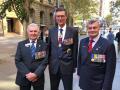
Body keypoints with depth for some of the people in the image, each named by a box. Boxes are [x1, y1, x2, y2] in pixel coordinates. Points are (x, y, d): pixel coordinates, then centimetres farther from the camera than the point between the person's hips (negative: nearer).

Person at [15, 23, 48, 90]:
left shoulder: (44, 45, 0)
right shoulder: (21, 44, 3)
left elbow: (45, 61, -6)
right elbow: (17, 61, -3)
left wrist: (36, 74, -16)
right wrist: (27, 73, -14)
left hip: (38, 77, 0)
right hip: (23, 77, 1)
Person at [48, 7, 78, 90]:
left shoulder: (73, 31, -6)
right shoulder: (51, 31, 3)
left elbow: (75, 49, -3)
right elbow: (49, 48, 7)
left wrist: (74, 65, 0)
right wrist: (49, 62, 7)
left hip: (67, 65, -2)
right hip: (53, 65, 3)